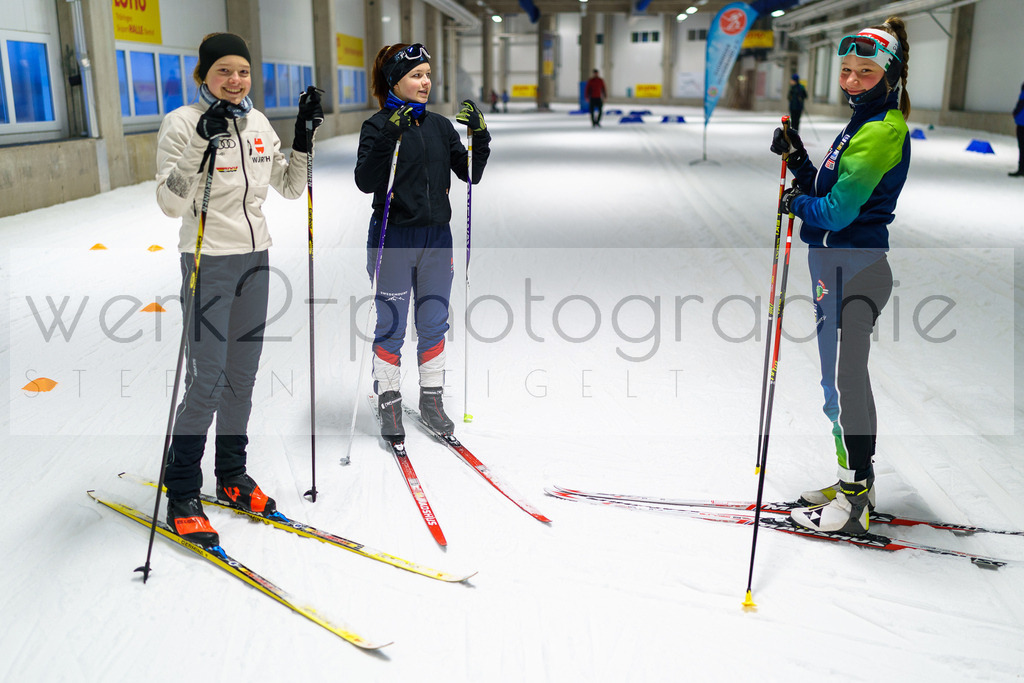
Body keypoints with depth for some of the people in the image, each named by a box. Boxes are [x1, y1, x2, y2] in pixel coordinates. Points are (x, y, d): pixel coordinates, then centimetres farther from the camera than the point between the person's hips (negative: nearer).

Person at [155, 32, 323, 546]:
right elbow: (171, 203, -18)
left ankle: (232, 475, 27)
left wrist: (305, 137, 2)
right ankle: (181, 495, 6)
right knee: (207, 380, -8)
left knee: (243, 374, 12)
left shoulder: (257, 123, 8)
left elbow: (290, 187, 14)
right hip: (208, 260, -6)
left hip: (255, 257, 6)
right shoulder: (182, 122, -10)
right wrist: (201, 145, -28)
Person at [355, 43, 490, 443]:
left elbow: (470, 174, 8)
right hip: (394, 240, -4)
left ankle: (431, 399, 25)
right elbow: (366, 182, -18)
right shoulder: (378, 126, -6)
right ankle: (389, 403, 18)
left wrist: (480, 136, -7)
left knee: (434, 324, 11)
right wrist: (388, 138, -29)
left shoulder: (440, 126, 8)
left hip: (437, 237, 5)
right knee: (391, 326, 4)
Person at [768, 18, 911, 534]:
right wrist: (796, 159, 4)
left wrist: (797, 203, -3)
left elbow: (837, 210, -21)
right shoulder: (862, 126, 18)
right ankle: (855, 483, 28)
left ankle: (856, 502, 4)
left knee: (843, 379, -6)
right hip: (837, 263, 10)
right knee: (841, 378, 16)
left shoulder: (881, 131, -15)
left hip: (852, 268, -10)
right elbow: (826, 191, 17)